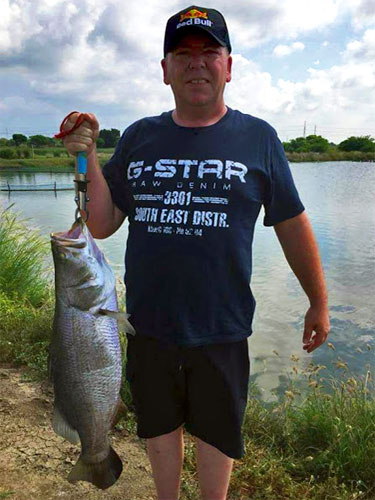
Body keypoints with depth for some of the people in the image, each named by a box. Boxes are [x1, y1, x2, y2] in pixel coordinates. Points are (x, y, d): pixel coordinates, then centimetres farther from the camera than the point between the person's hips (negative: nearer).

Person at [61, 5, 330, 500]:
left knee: (216, 433, 18)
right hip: (148, 325, 3)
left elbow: (293, 225, 1)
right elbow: (102, 226, 0)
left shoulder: (257, 137, -3)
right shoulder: (139, 137, 3)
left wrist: (318, 301, 5)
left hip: (221, 329, -2)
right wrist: (87, 158, -13)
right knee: (161, 428, 21)